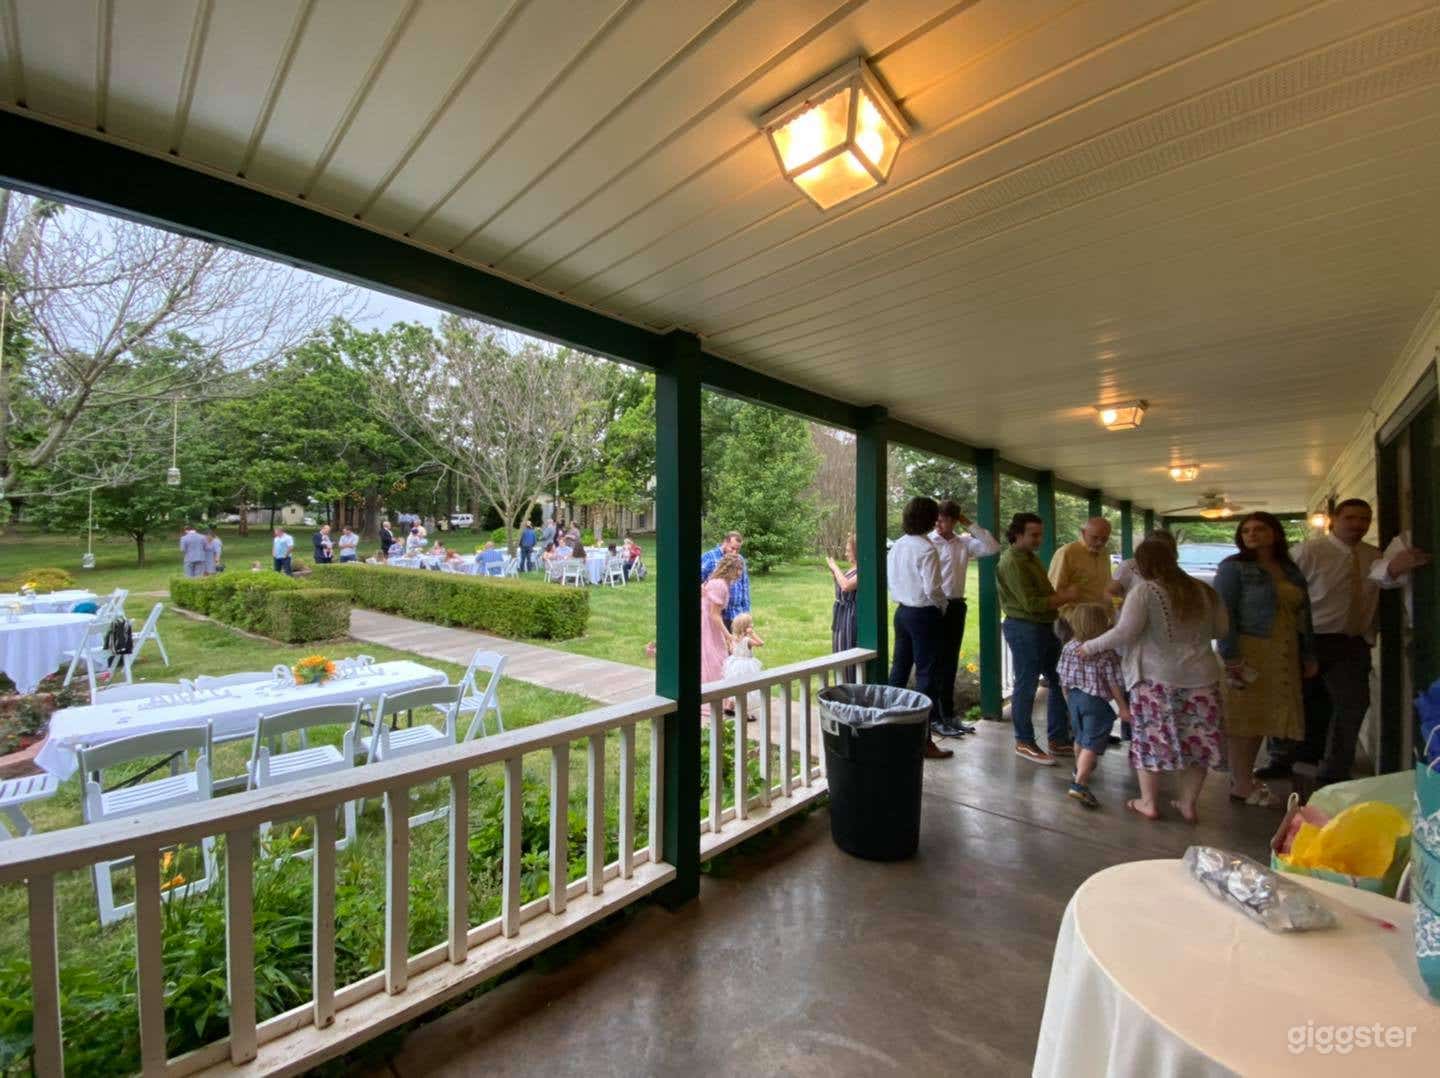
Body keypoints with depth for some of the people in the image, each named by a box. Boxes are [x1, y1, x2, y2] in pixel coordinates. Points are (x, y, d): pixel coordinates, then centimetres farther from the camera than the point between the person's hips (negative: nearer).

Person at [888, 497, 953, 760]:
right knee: (925, 676, 0)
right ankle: (923, 740, 7)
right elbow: (932, 589, -20)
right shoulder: (926, 549, -18)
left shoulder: (896, 546, 5)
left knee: (899, 669, 15)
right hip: (924, 615, -7)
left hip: (902, 612, 7)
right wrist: (942, 607, -2)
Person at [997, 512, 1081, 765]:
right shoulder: (1012, 562, -18)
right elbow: (1031, 604, -22)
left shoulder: (1030, 557, 14)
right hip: (1024, 628, -10)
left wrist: (1064, 596, 3)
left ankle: (1058, 739, 27)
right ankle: (1024, 743, 15)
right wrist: (1066, 596, -14)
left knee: (1059, 681, 15)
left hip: (1044, 626, 10)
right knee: (1026, 687, 1)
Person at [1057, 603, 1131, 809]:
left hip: (1074, 697, 6)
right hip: (1096, 701, -6)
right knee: (1092, 744, -5)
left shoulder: (1068, 647, -1)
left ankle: (1080, 770, 45)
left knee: (1080, 738, 26)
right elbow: (1113, 683, -12)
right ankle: (1079, 783, -15)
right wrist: (1123, 707, -2)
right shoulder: (1106, 652, -15)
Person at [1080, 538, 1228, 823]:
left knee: (1151, 738, 8)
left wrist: (1090, 646, -5)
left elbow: (1124, 633, -16)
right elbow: (1222, 629, 16)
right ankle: (1188, 803, 25)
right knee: (1197, 739, 15)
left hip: (1157, 677, -5)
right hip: (1201, 676, 5)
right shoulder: (1203, 591, 7)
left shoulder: (1144, 591, -10)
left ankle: (1149, 802, 19)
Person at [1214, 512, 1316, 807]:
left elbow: (1303, 613, 17)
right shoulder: (1233, 567, -6)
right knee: (1245, 717, -1)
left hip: (1283, 655, 6)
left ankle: (1243, 775, 21)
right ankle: (1241, 784, 7)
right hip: (1249, 651, -6)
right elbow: (1223, 614, -12)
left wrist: (1308, 655, 12)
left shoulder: (1291, 570, 14)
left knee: (1261, 716, 10)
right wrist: (1231, 658, -17)